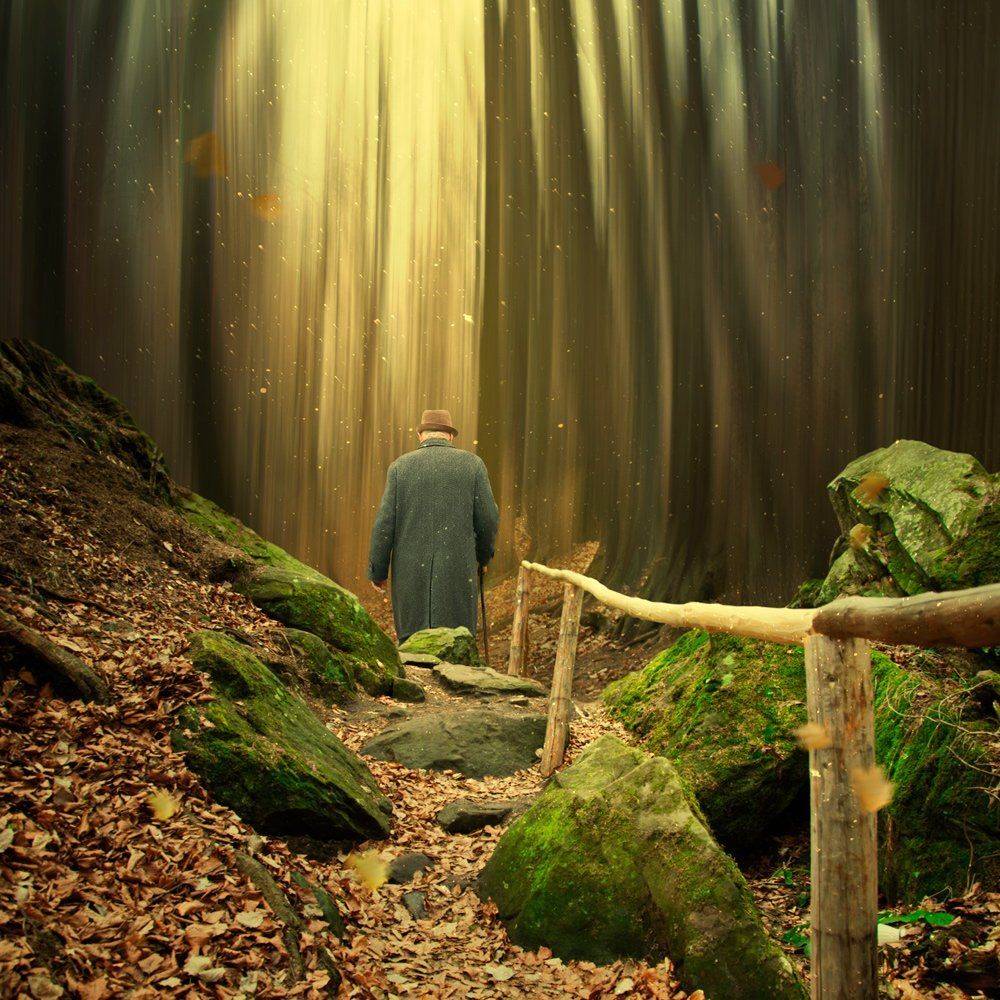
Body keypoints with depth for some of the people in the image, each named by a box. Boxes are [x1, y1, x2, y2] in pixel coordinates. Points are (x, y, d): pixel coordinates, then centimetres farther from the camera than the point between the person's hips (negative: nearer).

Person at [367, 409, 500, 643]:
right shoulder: (472, 464, 2)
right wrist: (483, 556, 18)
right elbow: (488, 519, 0)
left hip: (411, 572, 1)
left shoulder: (400, 466, 3)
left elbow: (384, 524, -1)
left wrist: (377, 572, 8)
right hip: (457, 571, -1)